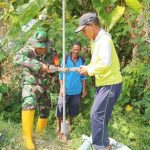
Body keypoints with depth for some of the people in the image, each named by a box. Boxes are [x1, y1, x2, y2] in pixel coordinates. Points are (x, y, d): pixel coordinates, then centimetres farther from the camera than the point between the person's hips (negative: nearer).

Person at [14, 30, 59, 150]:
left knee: (45, 112, 14)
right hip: (30, 85, -4)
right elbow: (17, 58, -42)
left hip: (44, 87, 4)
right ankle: (28, 135, -22)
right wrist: (39, 65, -47)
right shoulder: (28, 50, -21)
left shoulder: (50, 52, -9)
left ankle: (40, 133, 43)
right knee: (29, 103, -34)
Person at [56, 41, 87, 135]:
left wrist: (84, 89, 5)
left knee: (74, 108, 12)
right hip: (66, 89, -2)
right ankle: (59, 126, 17)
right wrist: (62, 88, -10)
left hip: (77, 90, 2)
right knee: (61, 107, 0)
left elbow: (83, 76, 6)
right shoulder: (66, 59, -7)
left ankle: (70, 124, 34)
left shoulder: (82, 60, 0)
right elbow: (61, 74, -4)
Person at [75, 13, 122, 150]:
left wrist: (90, 71, -19)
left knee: (97, 115, -9)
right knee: (99, 115, 17)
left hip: (110, 84, -10)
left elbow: (106, 62, -33)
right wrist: (87, 68, 2)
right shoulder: (95, 40, 11)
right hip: (102, 83, 10)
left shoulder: (104, 39, -20)